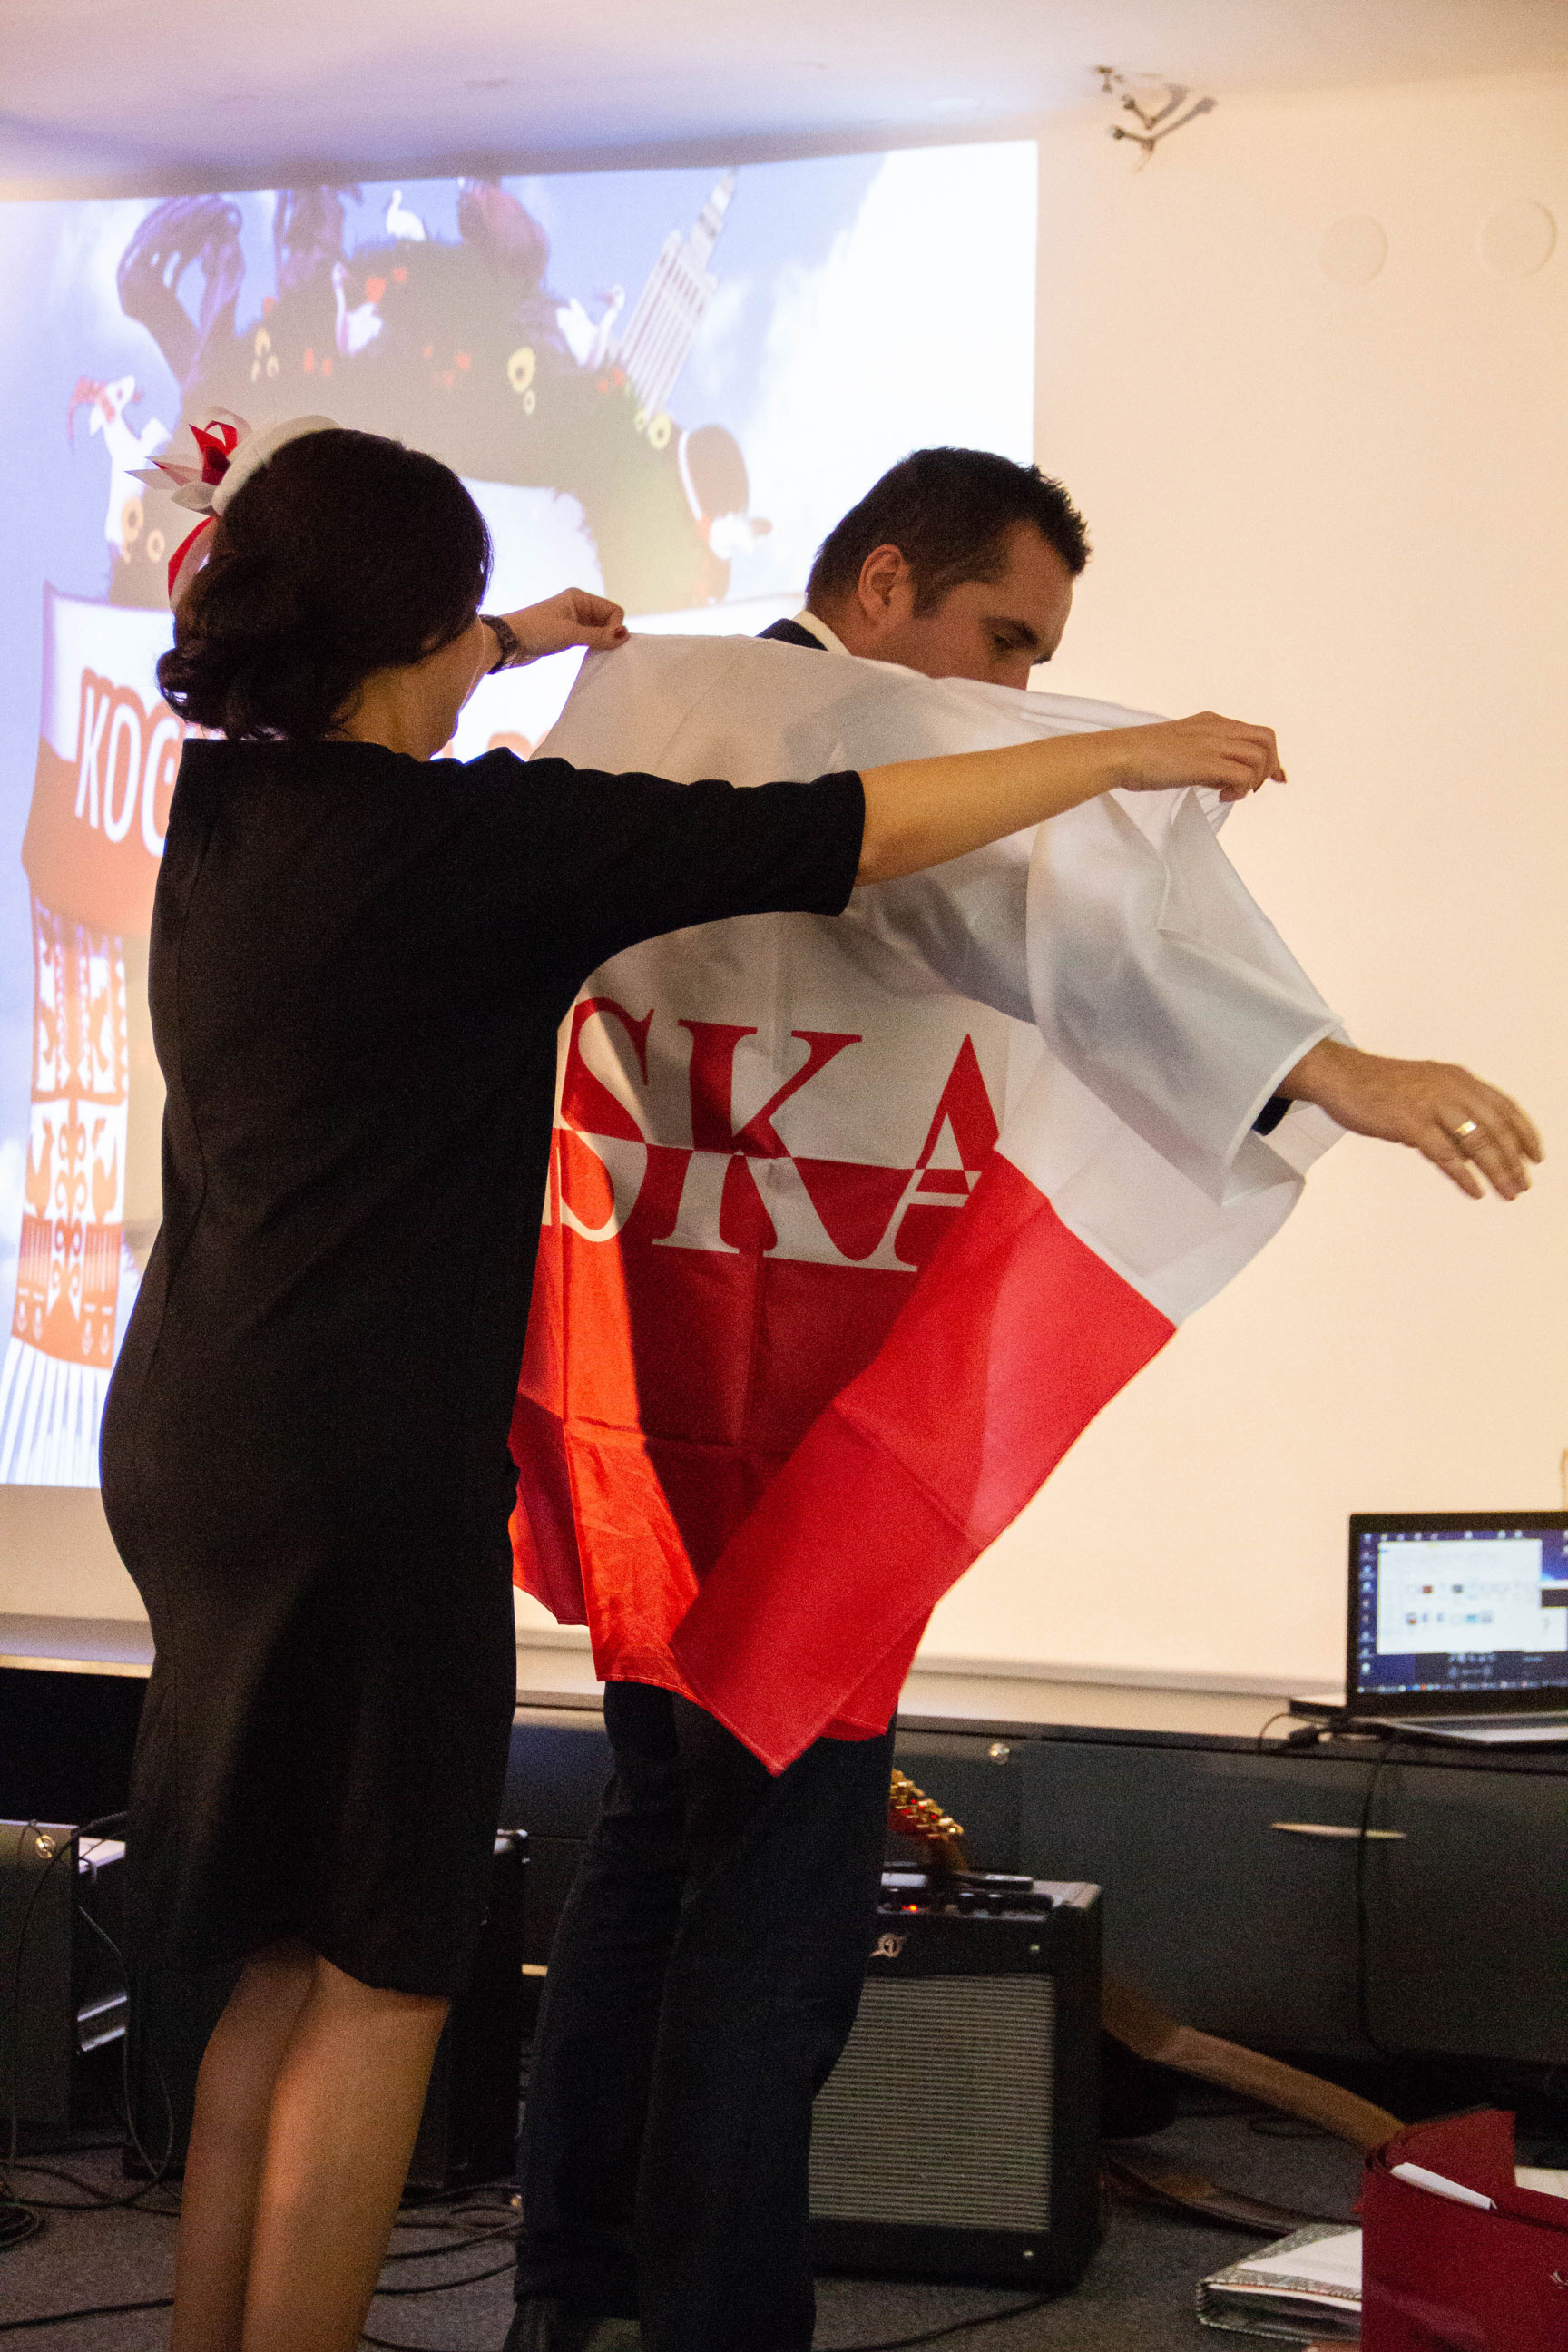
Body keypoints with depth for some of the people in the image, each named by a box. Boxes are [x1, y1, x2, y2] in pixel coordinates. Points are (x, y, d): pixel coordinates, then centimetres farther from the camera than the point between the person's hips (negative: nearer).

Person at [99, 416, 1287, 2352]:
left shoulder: (224, 802, 8)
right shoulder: (468, 834, -15)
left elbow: (325, 700, 34)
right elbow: (844, 835, -13)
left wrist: (515, 644, 51)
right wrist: (1128, 756, -2)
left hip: (191, 1444, 9)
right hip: (361, 1469, -8)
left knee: (289, 1953, 17)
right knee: (380, 1974, 2)